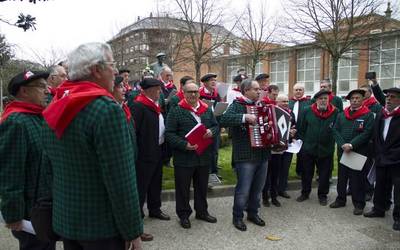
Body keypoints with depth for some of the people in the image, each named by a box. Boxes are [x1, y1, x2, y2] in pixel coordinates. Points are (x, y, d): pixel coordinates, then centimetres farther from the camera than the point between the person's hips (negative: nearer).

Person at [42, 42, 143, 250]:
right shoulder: (107, 109, -22)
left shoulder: (55, 109, 3)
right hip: (102, 226, -7)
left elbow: (54, 164, 9)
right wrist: (133, 231, -14)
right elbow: (121, 180, -23)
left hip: (64, 221, 7)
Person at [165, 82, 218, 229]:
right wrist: (184, 144, -25)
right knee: (183, 188, 8)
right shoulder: (176, 111, -8)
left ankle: (202, 211, 37)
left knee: (202, 187, 19)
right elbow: (169, 133, -12)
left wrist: (211, 132, -8)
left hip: (204, 157, 5)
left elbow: (216, 125, 15)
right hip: (184, 158, -5)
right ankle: (183, 215, 27)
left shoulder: (206, 109, 8)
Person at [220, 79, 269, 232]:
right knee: (243, 190, 1)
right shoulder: (237, 105, -8)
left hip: (262, 154, 7)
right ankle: (237, 217, 20)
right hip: (246, 156, -7)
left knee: (258, 188, 17)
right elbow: (224, 120, -25)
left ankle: (253, 213, 34)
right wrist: (244, 117, -32)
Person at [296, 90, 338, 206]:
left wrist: (331, 143, -2)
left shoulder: (335, 112, -6)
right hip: (308, 148, 1)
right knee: (306, 172, 13)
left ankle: (322, 195, 28)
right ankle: (305, 193, 30)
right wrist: (304, 140, 3)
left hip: (326, 150, -1)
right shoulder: (307, 111, -3)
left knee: (324, 174, 11)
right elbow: (302, 128, 4)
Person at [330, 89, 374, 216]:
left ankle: (359, 204, 16)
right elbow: (335, 131, 3)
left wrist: (351, 145, -19)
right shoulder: (341, 115, 10)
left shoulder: (368, 115, -3)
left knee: (357, 179, 3)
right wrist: (342, 144, -12)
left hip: (359, 153, -4)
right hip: (342, 151, 4)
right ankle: (341, 199, 28)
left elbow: (366, 133, -13)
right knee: (342, 177, 14)